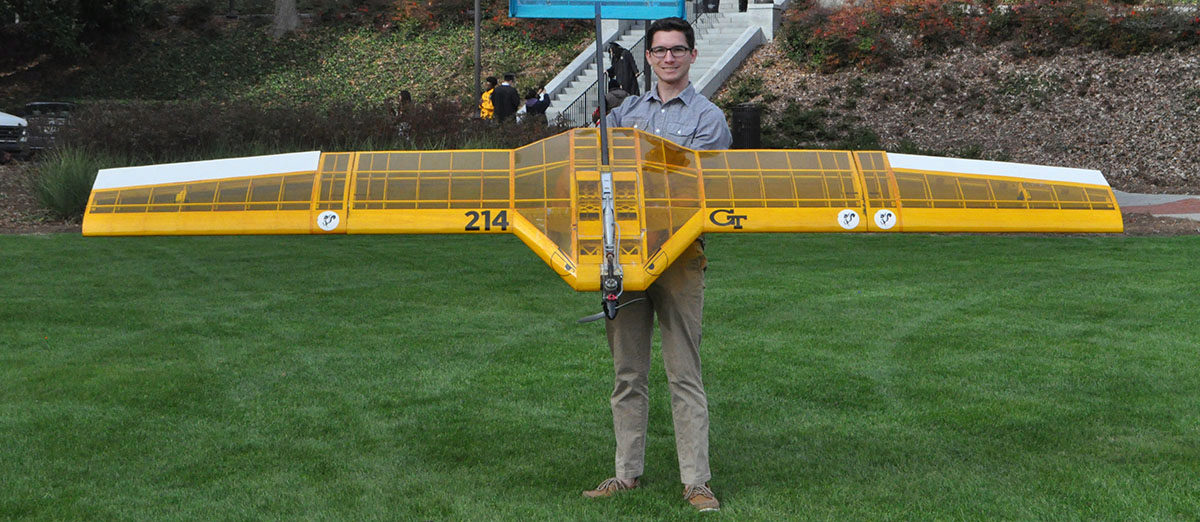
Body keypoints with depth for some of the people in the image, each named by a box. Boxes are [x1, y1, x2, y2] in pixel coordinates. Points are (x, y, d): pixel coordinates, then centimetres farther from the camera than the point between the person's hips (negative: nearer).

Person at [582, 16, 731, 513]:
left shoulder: (708, 117, 6)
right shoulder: (626, 111, 19)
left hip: (678, 252, -4)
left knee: (684, 373, -4)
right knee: (627, 372, 8)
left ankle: (696, 481, 0)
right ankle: (627, 472, 17)